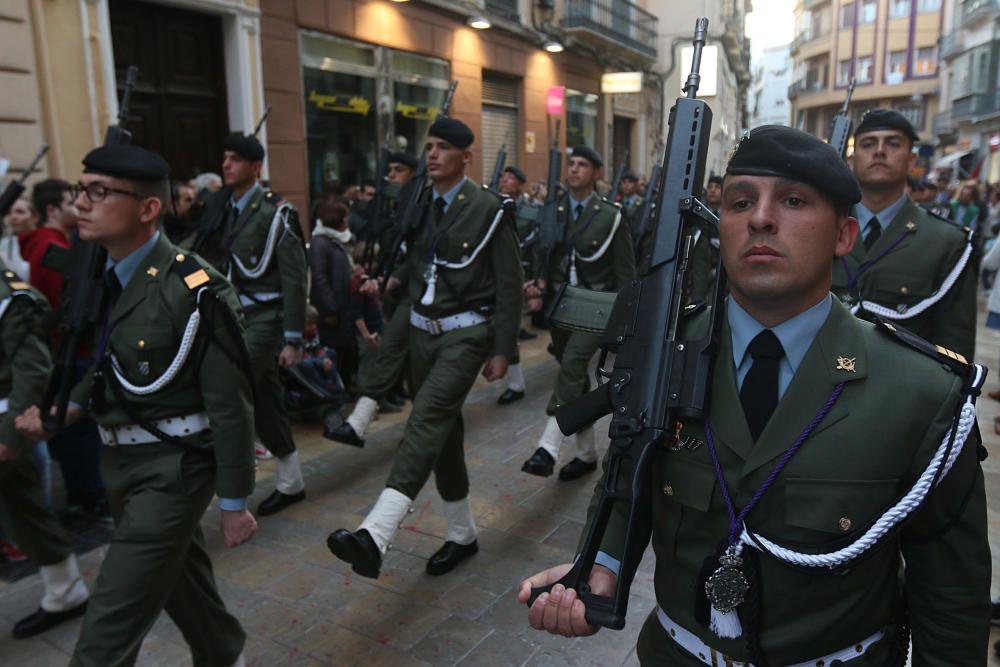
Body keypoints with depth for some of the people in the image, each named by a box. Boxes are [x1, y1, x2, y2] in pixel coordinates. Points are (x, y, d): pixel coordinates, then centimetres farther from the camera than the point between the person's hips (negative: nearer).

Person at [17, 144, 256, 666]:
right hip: (119, 460, 8)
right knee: (182, 583, 25)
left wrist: (235, 504, -13)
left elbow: (229, 405, -18)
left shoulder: (194, 291, -22)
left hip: (172, 467, -8)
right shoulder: (98, 275, 2)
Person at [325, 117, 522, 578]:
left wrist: (502, 351, -8)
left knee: (427, 419, -24)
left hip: (466, 332, -6)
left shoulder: (489, 209, -7)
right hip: (422, 329, 6)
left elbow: (508, 285, -7)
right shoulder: (419, 204, 9)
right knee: (443, 432, 11)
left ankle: (374, 537, -35)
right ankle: (462, 535, 26)